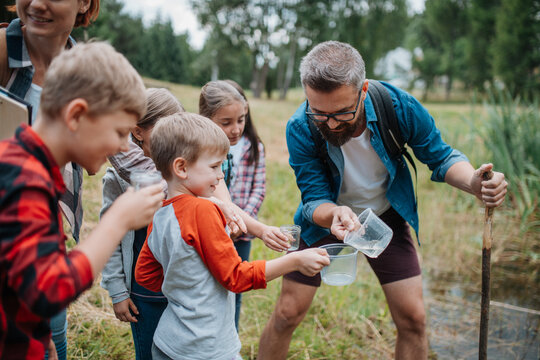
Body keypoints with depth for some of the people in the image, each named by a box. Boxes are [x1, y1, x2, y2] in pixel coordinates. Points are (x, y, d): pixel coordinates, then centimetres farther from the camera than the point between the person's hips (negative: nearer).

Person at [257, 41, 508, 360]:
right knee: (287, 314, 1)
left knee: (413, 318, -2)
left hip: (385, 217, 1)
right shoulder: (300, 129, -28)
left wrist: (473, 182, -33)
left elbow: (441, 156, -11)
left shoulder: (399, 105, -26)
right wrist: (334, 214, -47)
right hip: (328, 218, -1)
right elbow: (313, 199, -23)